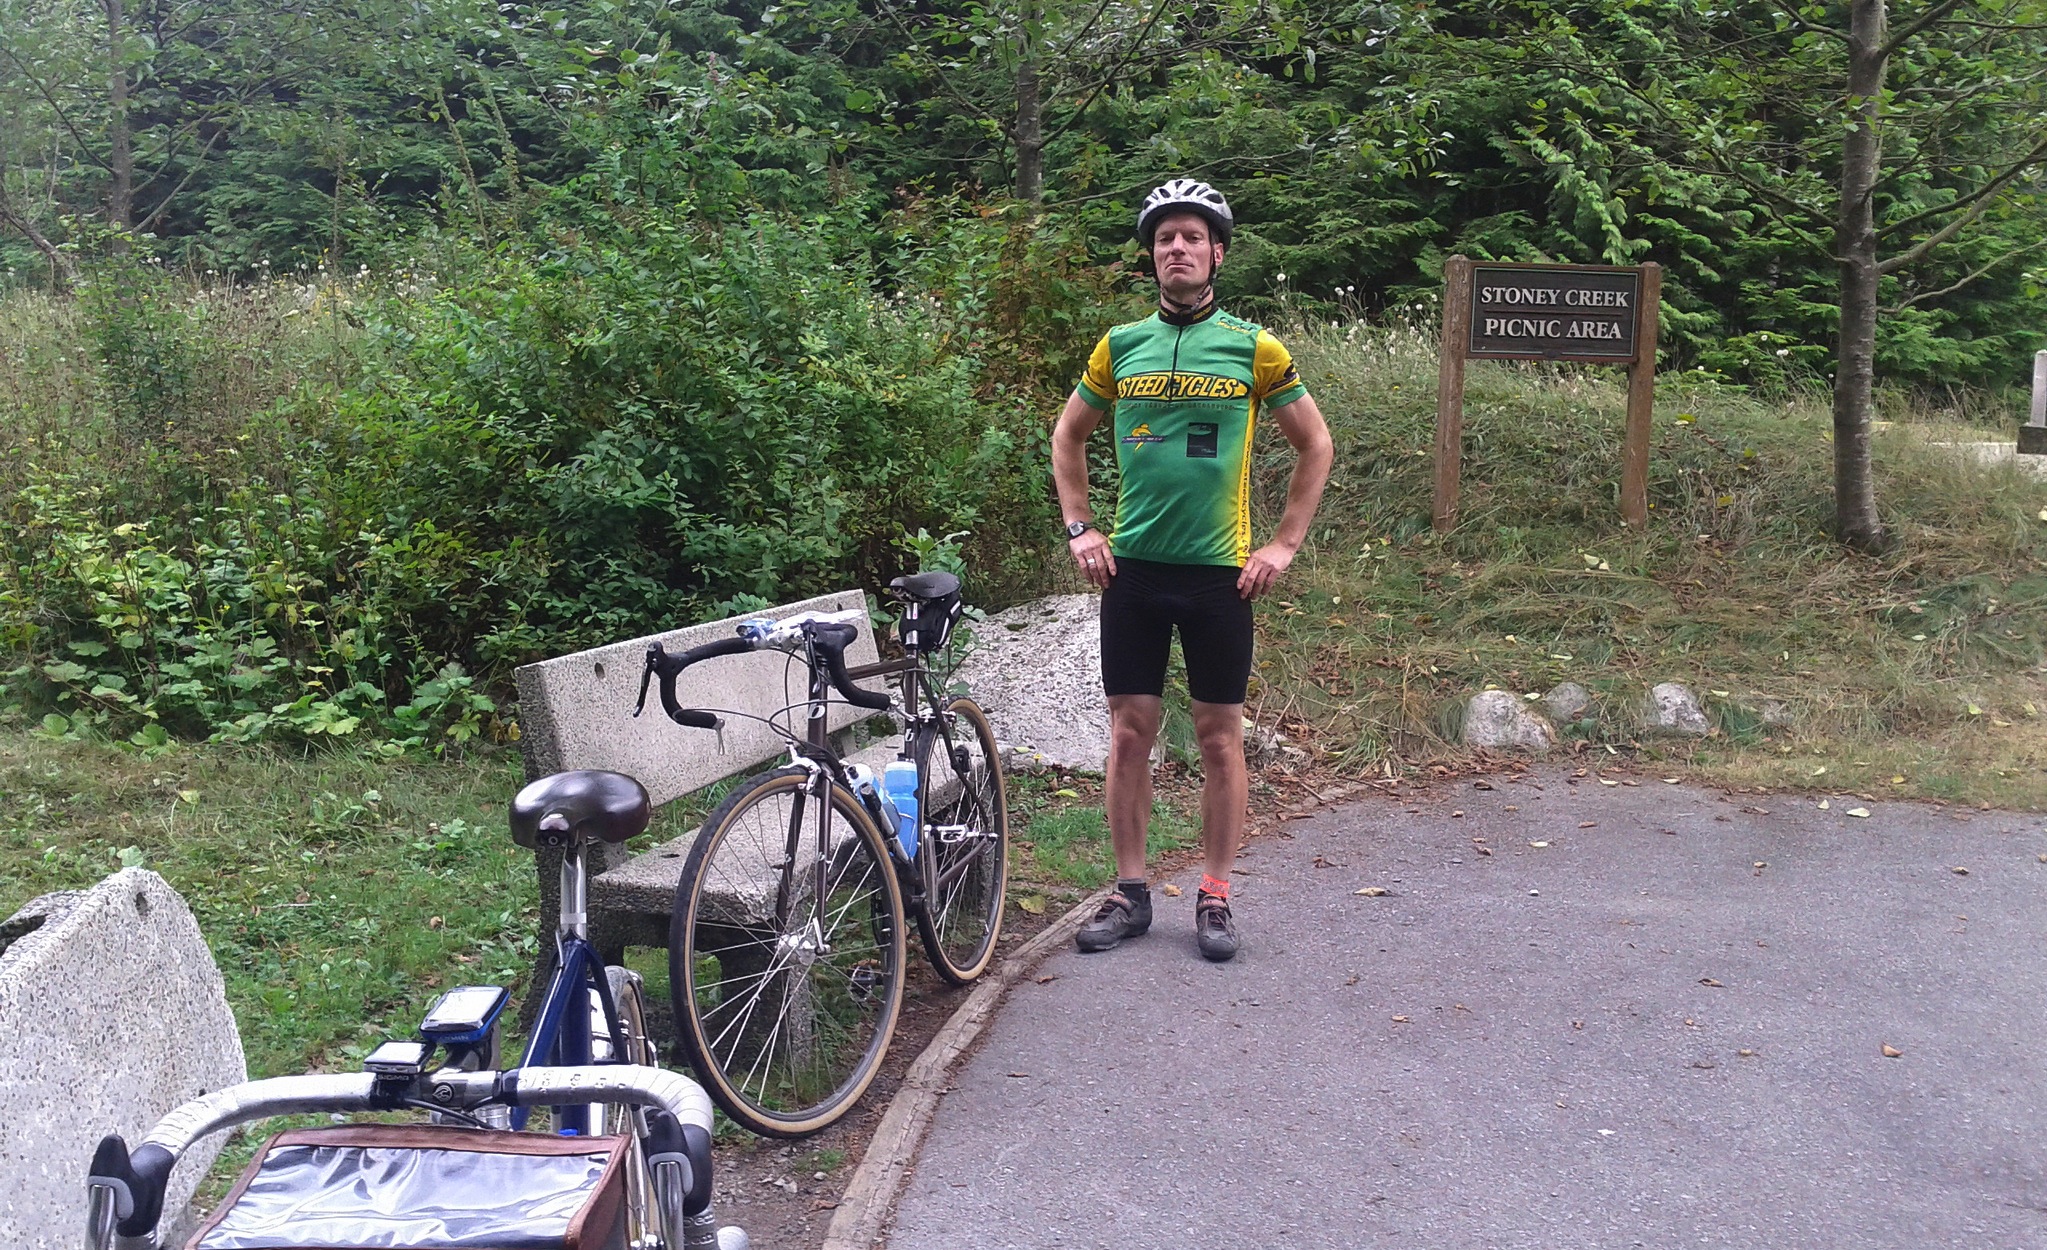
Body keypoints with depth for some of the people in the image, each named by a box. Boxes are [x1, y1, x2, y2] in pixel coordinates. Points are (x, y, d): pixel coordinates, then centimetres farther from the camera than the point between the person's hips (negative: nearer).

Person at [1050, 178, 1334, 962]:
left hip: (1220, 572, -1)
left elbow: (1315, 445, 7)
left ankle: (1214, 896, 17)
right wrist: (1078, 529, 8)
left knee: (1220, 736, 5)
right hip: (1132, 568, 2)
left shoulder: (1254, 349, -1)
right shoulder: (1121, 345, 4)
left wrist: (1285, 544, 2)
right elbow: (1068, 436, 17)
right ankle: (1130, 891, 17)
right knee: (1130, 731, 5)